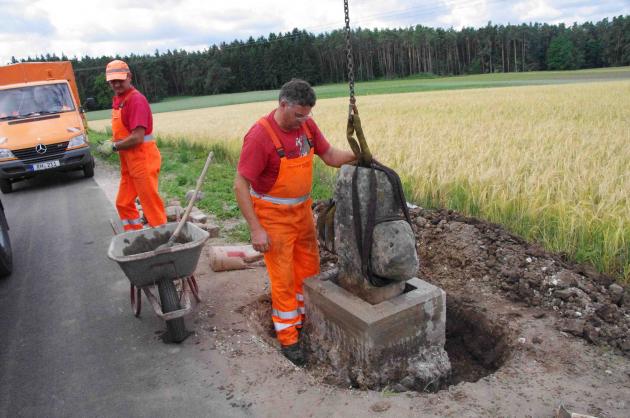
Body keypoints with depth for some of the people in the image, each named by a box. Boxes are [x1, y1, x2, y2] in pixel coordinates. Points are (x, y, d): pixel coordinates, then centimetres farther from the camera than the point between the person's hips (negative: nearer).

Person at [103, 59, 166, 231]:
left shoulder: (136, 99, -15)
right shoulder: (118, 99, 13)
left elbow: (137, 138, -21)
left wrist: (114, 146, -10)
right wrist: (113, 145, 0)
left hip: (143, 159, -10)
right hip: (128, 161, 10)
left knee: (151, 202, -3)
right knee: (123, 203, 15)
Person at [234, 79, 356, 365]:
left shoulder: (306, 124, -3)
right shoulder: (260, 135, -22)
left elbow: (331, 156, 6)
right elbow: (240, 184, -20)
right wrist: (255, 229, -22)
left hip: (303, 210, 7)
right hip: (273, 216, -6)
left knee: (309, 268, 19)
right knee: (283, 277, 3)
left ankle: (305, 318, 42)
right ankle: (288, 338, 21)